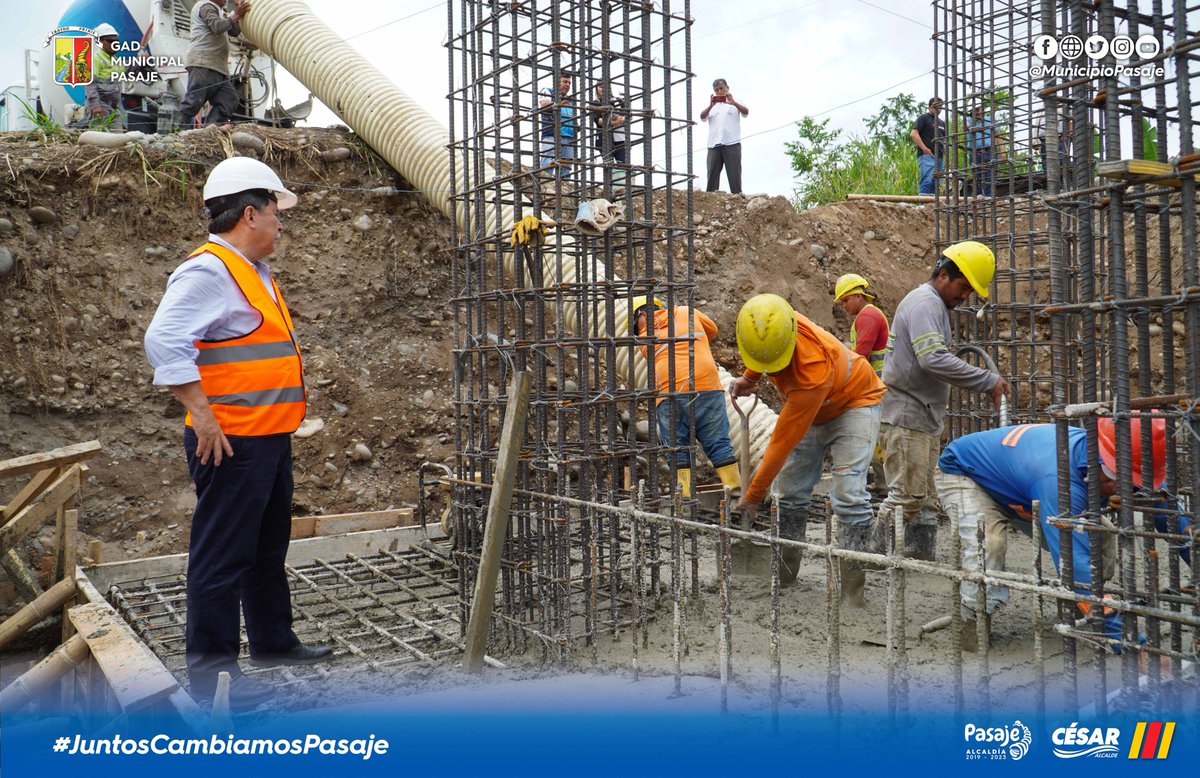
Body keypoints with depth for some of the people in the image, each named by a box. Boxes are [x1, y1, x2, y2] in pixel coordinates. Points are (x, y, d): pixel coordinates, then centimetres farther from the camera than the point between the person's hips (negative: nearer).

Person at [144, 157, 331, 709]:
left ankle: (272, 641, 35)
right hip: (232, 443, -10)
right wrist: (202, 414, -26)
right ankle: (210, 668, 10)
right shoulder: (207, 271, -15)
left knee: (269, 545, 20)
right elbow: (164, 341, -26)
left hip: (269, 439, 10)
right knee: (222, 554, -1)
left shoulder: (253, 272, 15)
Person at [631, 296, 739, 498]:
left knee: (677, 449, 8)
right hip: (707, 388, 1)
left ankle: (684, 497, 0)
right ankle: (736, 492, 3)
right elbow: (712, 330, 36)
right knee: (719, 445, 6)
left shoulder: (645, 338, 15)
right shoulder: (688, 313, 21)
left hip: (670, 396, -1)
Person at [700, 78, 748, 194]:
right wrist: (710, 106, -18)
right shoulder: (712, 104, 20)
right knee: (712, 174, 1)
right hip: (713, 145, 3)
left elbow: (746, 112, -8)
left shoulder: (735, 102, 12)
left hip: (732, 144, -3)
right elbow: (702, 117, 2)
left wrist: (734, 103, -26)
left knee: (734, 174, -6)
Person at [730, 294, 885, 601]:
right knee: (790, 493, 3)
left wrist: (753, 496, -28)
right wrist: (749, 377, -8)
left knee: (849, 495, -20)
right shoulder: (769, 329, -24)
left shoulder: (812, 369, -42)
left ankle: (852, 587, -15)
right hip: (811, 409, 7)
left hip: (854, 402, -7)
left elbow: (783, 441, -35)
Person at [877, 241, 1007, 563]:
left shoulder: (936, 306, 22)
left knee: (926, 499, 11)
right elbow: (934, 360, -25)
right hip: (906, 417, -10)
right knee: (906, 494, -10)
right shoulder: (924, 302, -12)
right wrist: (989, 381, -20)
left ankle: (922, 555, 16)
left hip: (925, 419, 10)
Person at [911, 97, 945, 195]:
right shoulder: (923, 118, 3)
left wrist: (945, 152, 11)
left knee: (935, 184, 5)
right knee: (927, 181, -22)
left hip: (939, 157, 8)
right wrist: (925, 149, -16)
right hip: (926, 155, -8)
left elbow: (944, 140, 32)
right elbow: (913, 134, -9)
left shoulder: (942, 123, 26)